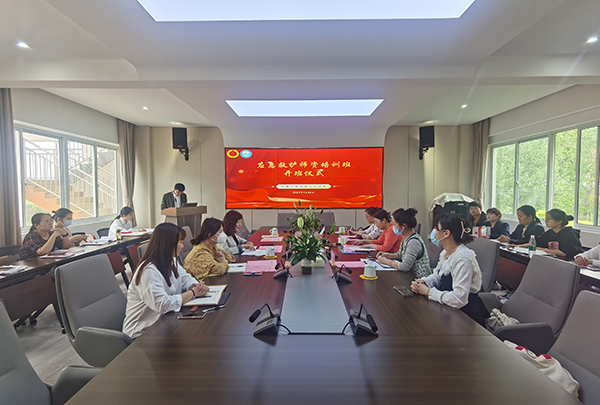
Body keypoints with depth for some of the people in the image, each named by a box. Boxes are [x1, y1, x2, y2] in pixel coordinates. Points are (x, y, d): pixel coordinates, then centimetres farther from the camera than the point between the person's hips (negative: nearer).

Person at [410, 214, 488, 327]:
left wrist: (428, 291, -21)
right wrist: (423, 282, -5)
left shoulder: (463, 259, -25)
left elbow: (459, 299, -30)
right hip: (448, 309, 8)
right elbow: (437, 276, 16)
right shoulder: (445, 252, 3)